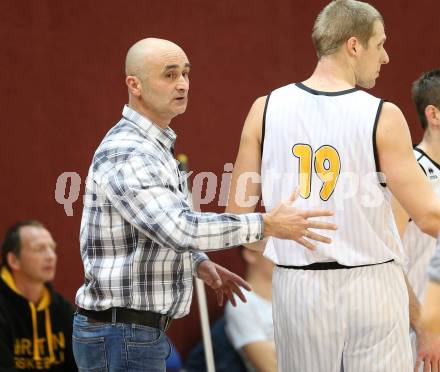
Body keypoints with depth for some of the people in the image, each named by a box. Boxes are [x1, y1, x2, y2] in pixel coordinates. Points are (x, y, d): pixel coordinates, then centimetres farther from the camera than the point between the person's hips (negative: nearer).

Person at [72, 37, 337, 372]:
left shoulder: (150, 146, 15)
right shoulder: (124, 154, -19)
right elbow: (178, 229, -32)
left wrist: (200, 263, 14)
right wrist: (268, 225, -27)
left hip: (137, 332, 10)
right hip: (123, 339, -10)